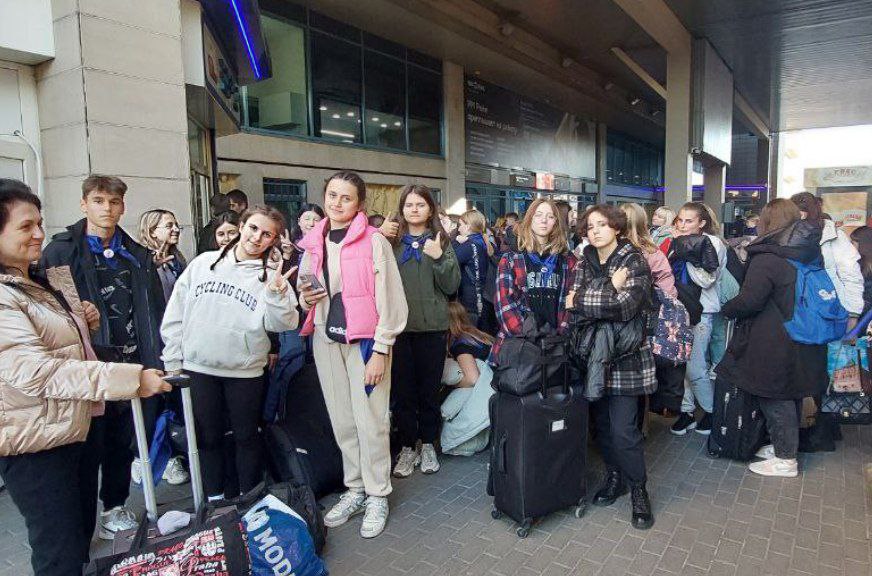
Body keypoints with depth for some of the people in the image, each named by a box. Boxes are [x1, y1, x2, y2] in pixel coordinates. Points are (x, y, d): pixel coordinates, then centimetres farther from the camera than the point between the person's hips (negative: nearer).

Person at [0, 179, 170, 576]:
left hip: (76, 426, 9)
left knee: (82, 537, 23)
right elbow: (35, 371, -30)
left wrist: (84, 322, 2)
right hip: (35, 444, -9)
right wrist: (129, 379, -35)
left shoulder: (45, 281, 9)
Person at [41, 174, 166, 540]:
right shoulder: (60, 252, -3)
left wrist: (156, 358, 3)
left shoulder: (138, 256, 9)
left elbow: (154, 311, 9)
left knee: (124, 442, 15)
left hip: (132, 364, 4)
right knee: (90, 446, 7)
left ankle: (115, 506, 34)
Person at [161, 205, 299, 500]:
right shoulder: (203, 262, 2)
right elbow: (176, 313, 6)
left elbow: (282, 324, -12)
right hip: (197, 368, 2)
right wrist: (172, 359, 5)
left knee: (246, 436, 12)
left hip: (245, 370, -2)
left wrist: (276, 295, -29)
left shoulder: (271, 277, -3)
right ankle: (214, 500, 31)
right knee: (208, 437, 13)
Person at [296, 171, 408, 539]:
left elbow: (389, 299, -10)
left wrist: (380, 350, -13)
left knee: (370, 420, -2)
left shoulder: (374, 242, -7)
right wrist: (306, 298, -1)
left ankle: (377, 496, 15)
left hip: (365, 339, -5)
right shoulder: (312, 244, 10)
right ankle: (355, 489, 27)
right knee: (341, 420, 11)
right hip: (326, 339, 5)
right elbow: (305, 292, 23)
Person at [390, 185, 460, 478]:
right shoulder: (391, 242, 5)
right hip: (398, 325, 0)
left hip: (432, 325, 0)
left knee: (429, 388, 10)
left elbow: (452, 286, 0)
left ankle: (428, 445, 27)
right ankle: (407, 447, 22)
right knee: (402, 389, 7)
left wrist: (438, 257, -15)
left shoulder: (441, 241, 5)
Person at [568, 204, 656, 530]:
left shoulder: (634, 261, -5)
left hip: (625, 356, -5)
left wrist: (582, 300, -11)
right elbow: (574, 305, -3)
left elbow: (626, 307, -19)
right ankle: (614, 477, 33)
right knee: (601, 424, 11)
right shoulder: (584, 263, 10)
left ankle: (638, 491, 16)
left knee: (623, 431, -5)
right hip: (592, 355, 5)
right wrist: (611, 289, -14)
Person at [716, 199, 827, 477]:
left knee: (775, 399, 5)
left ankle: (785, 459, 17)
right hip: (804, 343, 8)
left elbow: (749, 301, -25)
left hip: (774, 345, -8)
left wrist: (726, 309, -7)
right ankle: (785, 445, 37)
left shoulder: (767, 259, -20)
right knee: (792, 396, 20)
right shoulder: (811, 254, 6)